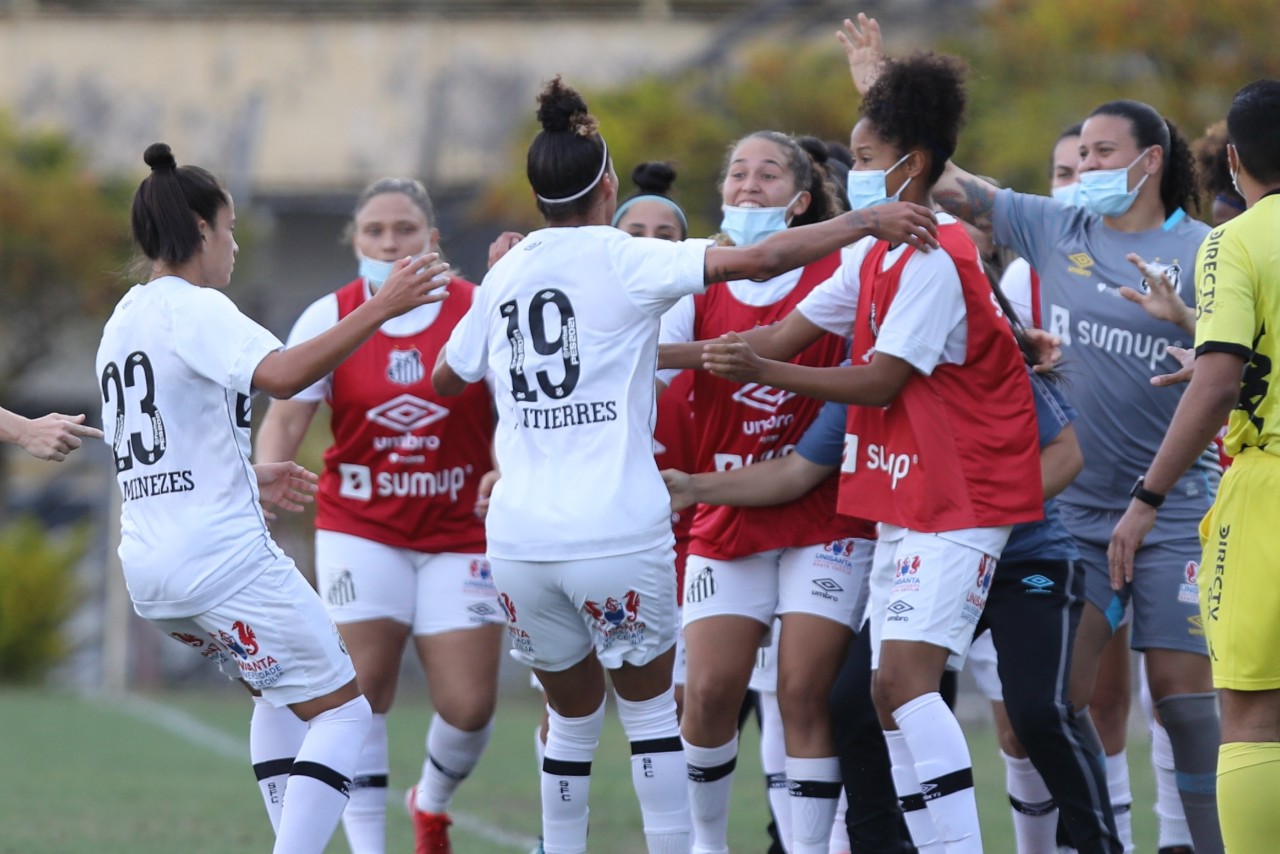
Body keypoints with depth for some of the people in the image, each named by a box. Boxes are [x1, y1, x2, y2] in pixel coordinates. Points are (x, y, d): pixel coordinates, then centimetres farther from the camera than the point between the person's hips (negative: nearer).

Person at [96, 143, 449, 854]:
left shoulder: (124, 321, 17)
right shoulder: (193, 308, -11)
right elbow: (281, 374, -29)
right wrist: (381, 309, -29)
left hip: (149, 567, 9)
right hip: (223, 556, -9)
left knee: (281, 695, 26)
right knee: (341, 709, -2)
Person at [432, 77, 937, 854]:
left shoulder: (505, 274, 9)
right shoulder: (624, 260, -5)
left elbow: (447, 377, 25)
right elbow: (756, 261, -16)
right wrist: (867, 223, -10)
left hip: (520, 537, 4)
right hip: (617, 532, -4)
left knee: (573, 715, 18)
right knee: (651, 709, 11)